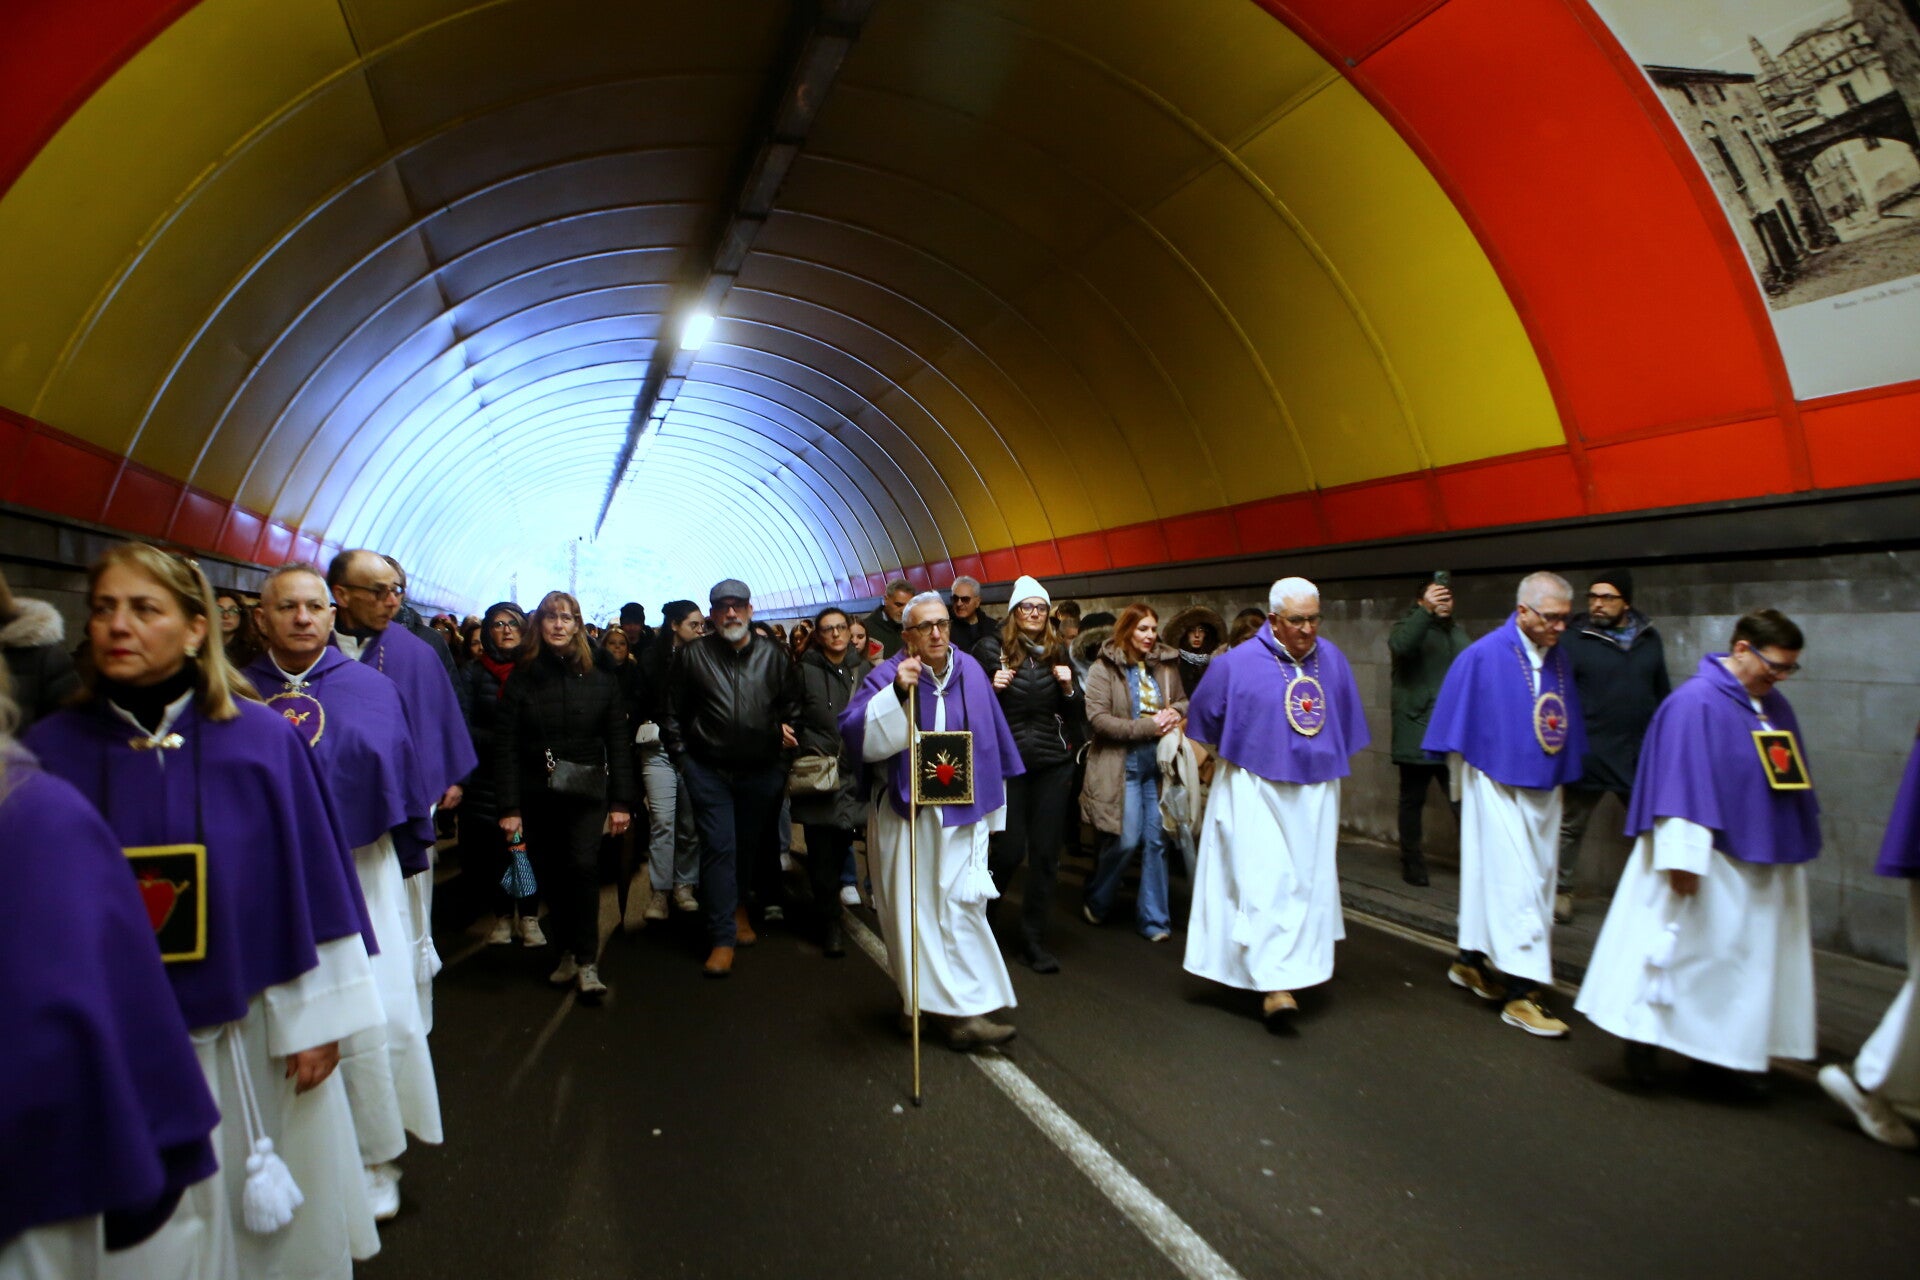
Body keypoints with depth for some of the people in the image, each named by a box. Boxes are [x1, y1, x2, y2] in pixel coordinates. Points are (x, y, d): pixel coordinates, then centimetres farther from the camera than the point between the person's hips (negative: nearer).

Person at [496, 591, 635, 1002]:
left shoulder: (599, 680, 2)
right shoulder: (522, 679, 2)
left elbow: (619, 743, 1)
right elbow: (505, 747, -1)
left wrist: (621, 801, -4)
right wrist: (509, 807, -8)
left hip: (586, 792, -1)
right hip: (536, 795, 1)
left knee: (583, 867, -13)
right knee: (550, 876, 6)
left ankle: (587, 963, -6)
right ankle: (567, 953, 22)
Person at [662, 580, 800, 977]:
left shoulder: (772, 655, 4)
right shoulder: (692, 655, -1)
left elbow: (792, 703, 15)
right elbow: (673, 712, 5)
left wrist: (788, 730, 2)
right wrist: (681, 755, 2)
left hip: (762, 772, 2)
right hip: (709, 771, -2)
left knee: (752, 846, 15)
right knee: (719, 848, -5)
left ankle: (740, 908, 39)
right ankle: (723, 939, 0)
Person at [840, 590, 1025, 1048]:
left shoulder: (970, 670, 3)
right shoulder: (887, 675, -7)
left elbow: (992, 739, 12)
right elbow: (856, 735, -20)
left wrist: (991, 799, 14)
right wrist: (897, 692, -32)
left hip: (961, 812, 2)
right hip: (904, 813, -2)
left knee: (961, 907, 0)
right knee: (914, 909, 5)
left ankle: (961, 1010, 8)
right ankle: (920, 1001, 21)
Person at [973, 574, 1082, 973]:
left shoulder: (1058, 652, 8)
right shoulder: (991, 649, -2)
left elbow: (1077, 714, 13)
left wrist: (1069, 689, -6)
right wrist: (993, 688, -16)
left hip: (1054, 764, 3)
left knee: (1046, 853, 5)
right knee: (1009, 849, -2)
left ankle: (1034, 938, 19)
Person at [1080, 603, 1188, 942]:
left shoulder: (1167, 665, 7)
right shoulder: (1105, 668, -7)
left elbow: (1182, 701, 21)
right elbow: (1097, 718, -14)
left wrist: (1176, 713, -4)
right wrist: (1147, 727, -17)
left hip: (1158, 763, 4)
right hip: (1122, 764, -4)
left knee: (1156, 841, 6)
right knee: (1126, 840, -3)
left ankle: (1153, 918, 17)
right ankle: (1096, 903, 23)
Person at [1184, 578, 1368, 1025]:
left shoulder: (1332, 658, 1)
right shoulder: (1237, 664, -12)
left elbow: (1344, 723, 16)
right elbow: (1204, 718, 4)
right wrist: (1229, 754, 16)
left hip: (1315, 792, 5)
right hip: (1256, 790, -4)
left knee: (1308, 880, 10)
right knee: (1265, 881, -9)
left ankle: (1297, 967, 26)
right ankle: (1274, 984, -7)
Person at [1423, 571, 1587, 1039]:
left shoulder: (1558, 657, 3)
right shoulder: (1482, 657, -15)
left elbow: (1567, 720, 14)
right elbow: (1455, 723, -8)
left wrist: (1565, 771, 12)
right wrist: (1463, 781, -2)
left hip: (1543, 789, 7)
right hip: (1498, 786, -7)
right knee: (1516, 883, -7)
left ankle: (1470, 962, 28)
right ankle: (1520, 993, -1)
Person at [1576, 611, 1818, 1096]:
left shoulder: (1774, 705, 9)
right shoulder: (1696, 703, -17)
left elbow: (1793, 776, 19)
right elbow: (1680, 782, -20)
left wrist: (1795, 846, 14)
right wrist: (1682, 858, -22)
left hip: (1762, 861, 8)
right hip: (1709, 861, -8)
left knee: (1757, 957, 13)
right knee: (1687, 947, 0)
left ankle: (1733, 1056, 24)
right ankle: (1645, 1036, 15)